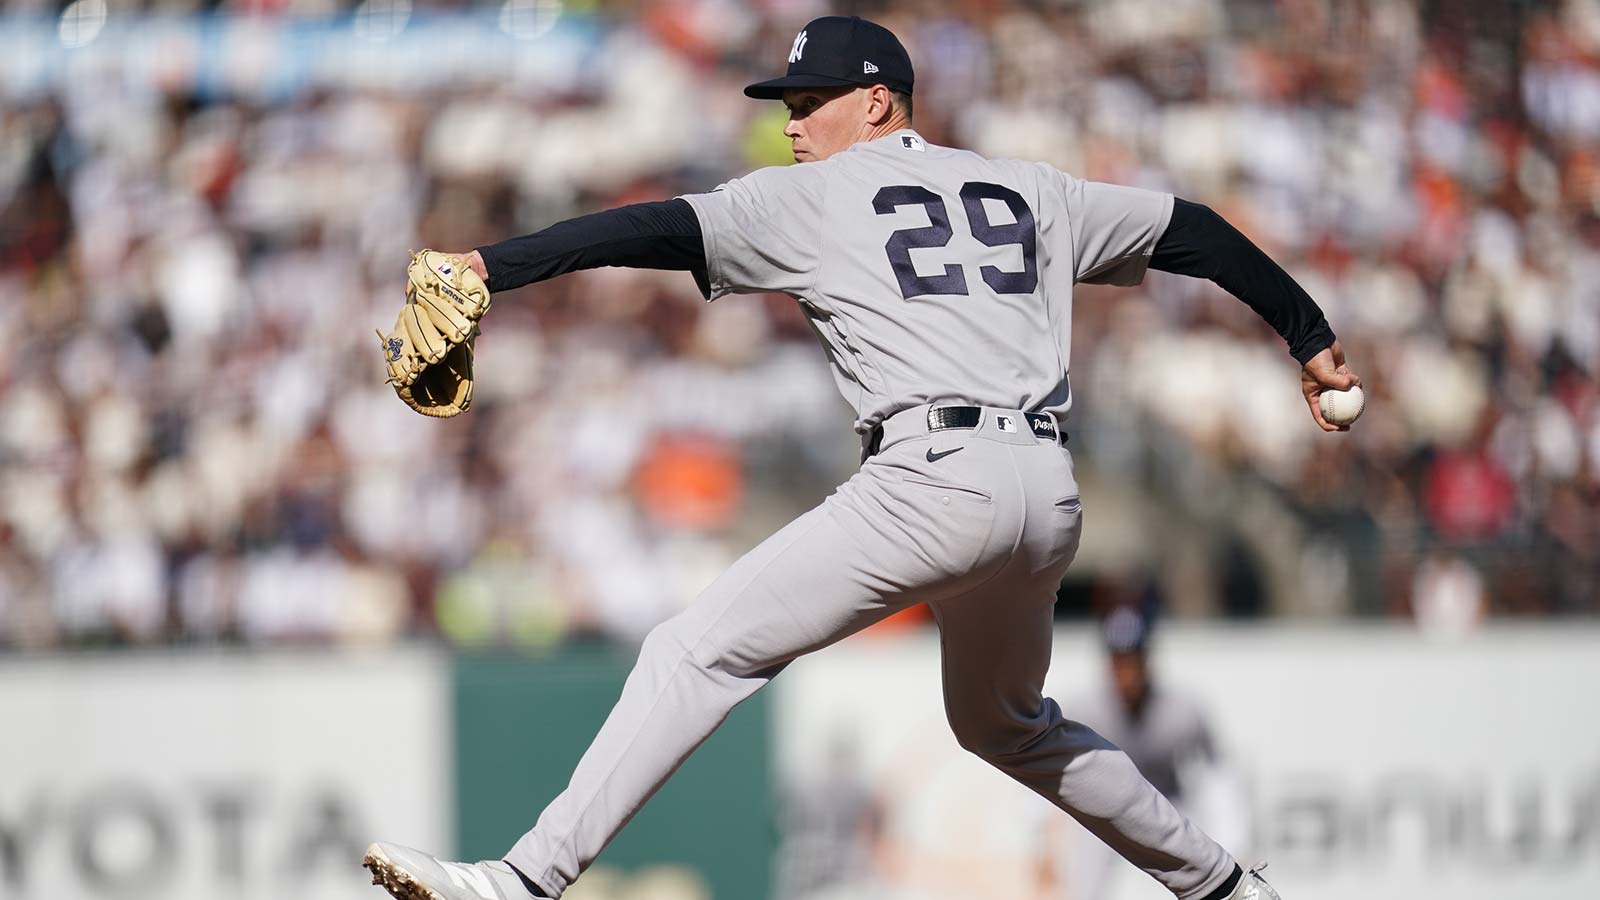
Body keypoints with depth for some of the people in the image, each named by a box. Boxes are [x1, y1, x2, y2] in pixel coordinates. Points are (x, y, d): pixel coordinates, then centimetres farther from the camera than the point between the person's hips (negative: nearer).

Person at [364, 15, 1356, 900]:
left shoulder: (812, 198, 7)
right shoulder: (1032, 192, 23)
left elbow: (654, 230, -4)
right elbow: (1194, 231, 27)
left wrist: (488, 267, -11)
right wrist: (1313, 337, 36)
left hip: (935, 481, -7)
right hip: (1051, 495, 7)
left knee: (698, 653, -7)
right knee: (1007, 723, 32)